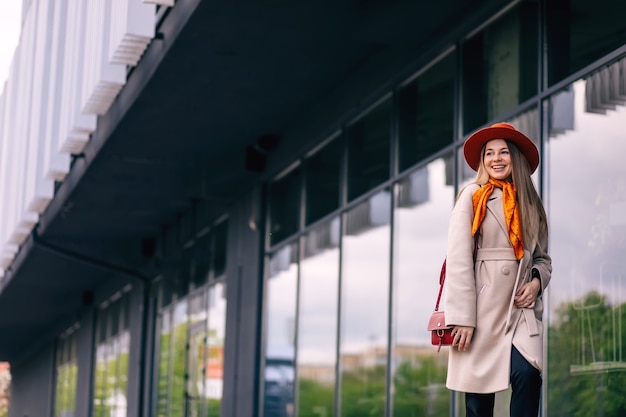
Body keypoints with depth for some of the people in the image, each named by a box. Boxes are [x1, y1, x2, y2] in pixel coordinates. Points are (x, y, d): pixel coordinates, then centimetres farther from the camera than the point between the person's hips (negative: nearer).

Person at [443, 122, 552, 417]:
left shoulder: (530, 203, 14)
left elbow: (542, 257, 18)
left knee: (527, 375, -17)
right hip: (482, 305, -3)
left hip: (522, 306, 3)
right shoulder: (472, 197, -2)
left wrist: (537, 281, -5)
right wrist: (462, 317, -15)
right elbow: (458, 259, -9)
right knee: (479, 386, 1)